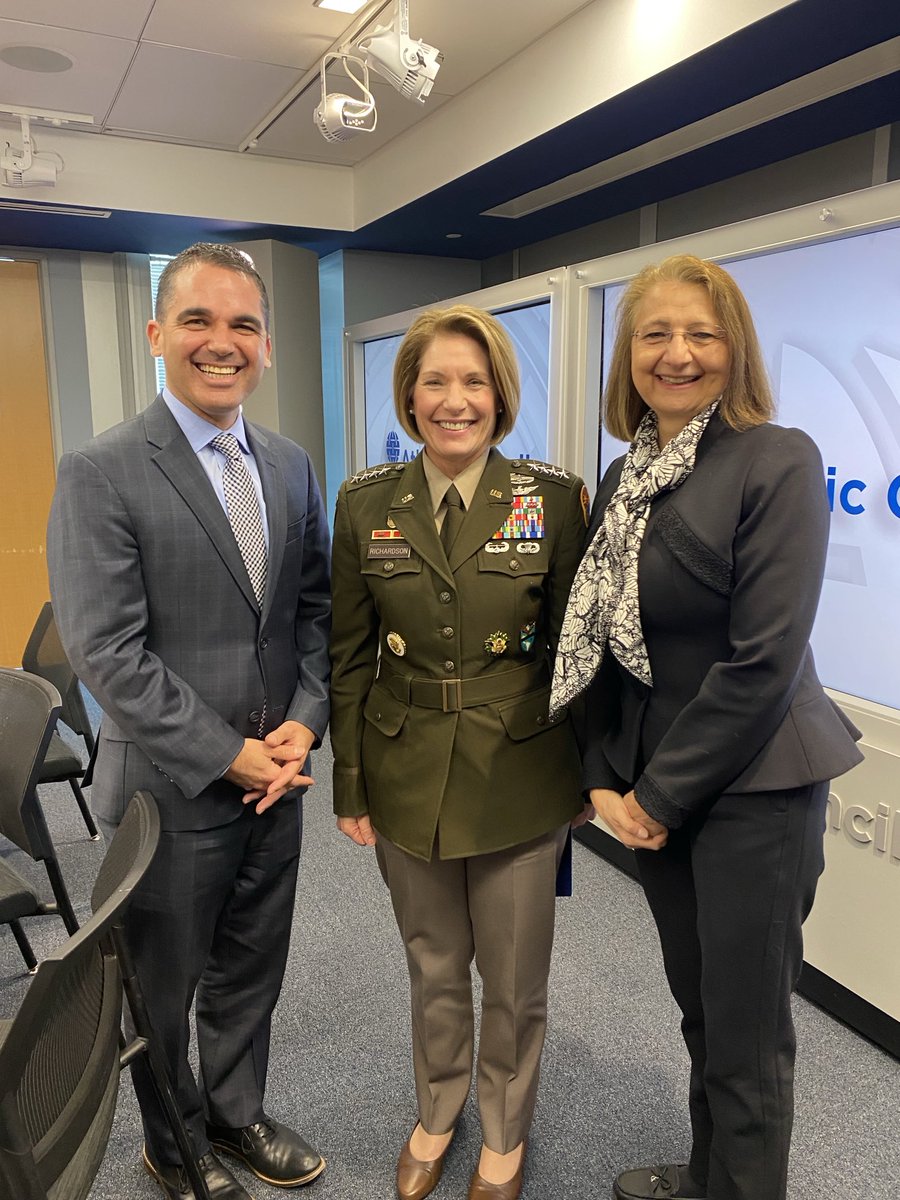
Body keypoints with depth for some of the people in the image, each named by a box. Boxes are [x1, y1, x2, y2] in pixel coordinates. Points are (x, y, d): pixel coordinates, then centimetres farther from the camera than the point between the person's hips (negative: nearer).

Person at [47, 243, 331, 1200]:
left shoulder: (292, 467, 5)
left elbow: (315, 607, 7)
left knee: (251, 972, 23)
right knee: (164, 986, 18)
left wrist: (304, 722, -7)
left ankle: (236, 1113, 49)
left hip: (274, 777, 5)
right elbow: (105, 652, -18)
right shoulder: (100, 473, -14)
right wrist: (227, 755, -16)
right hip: (171, 788, -5)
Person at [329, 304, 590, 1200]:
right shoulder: (366, 504, -2)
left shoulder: (553, 497, -7)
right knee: (433, 969, 21)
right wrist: (350, 785, 1)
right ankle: (435, 1118, 50)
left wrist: (588, 771, -1)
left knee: (514, 981, 15)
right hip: (407, 777, 2)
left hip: (519, 779, -1)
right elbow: (350, 657, 1)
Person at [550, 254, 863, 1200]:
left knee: (747, 1034, 10)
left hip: (752, 789, -6)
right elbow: (599, 642, 8)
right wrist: (605, 778, -2)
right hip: (654, 787, 6)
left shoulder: (778, 460, -12)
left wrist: (663, 794, -13)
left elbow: (764, 659, -18)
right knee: (698, 1006, 22)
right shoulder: (624, 479, 8)